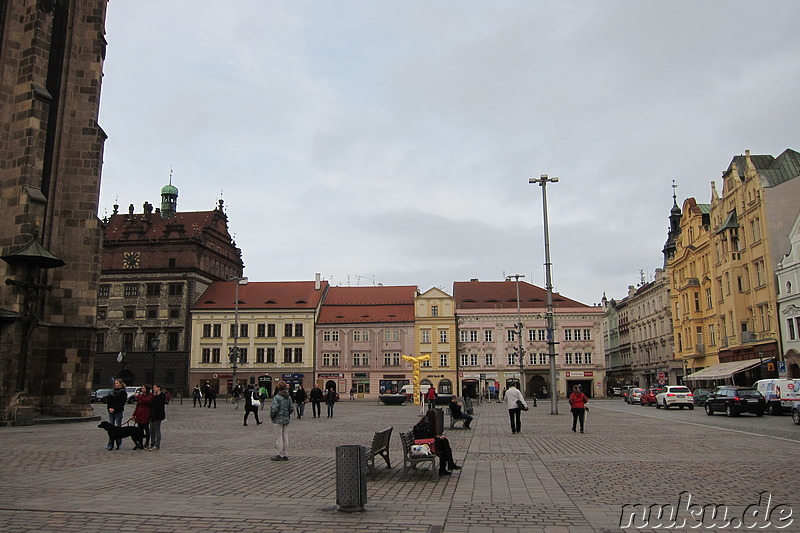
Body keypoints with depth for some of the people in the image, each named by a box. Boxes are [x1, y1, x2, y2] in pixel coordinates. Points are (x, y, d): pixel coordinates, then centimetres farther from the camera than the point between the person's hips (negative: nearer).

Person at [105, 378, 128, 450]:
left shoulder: (123, 392, -5)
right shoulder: (112, 391, 15)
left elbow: (121, 403, -12)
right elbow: (107, 400, 9)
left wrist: (114, 409, -19)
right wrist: (109, 408, -6)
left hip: (118, 412, -6)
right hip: (111, 411, 6)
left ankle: (119, 443, 8)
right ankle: (110, 444, 8)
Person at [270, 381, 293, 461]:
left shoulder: (276, 397, -15)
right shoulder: (289, 397, 6)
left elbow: (274, 409, -19)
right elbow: (291, 408, 8)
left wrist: (272, 417, -3)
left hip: (278, 420, -7)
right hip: (286, 419, 7)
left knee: (279, 437, -1)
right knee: (285, 437, 11)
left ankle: (280, 455, 3)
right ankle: (284, 455, 16)